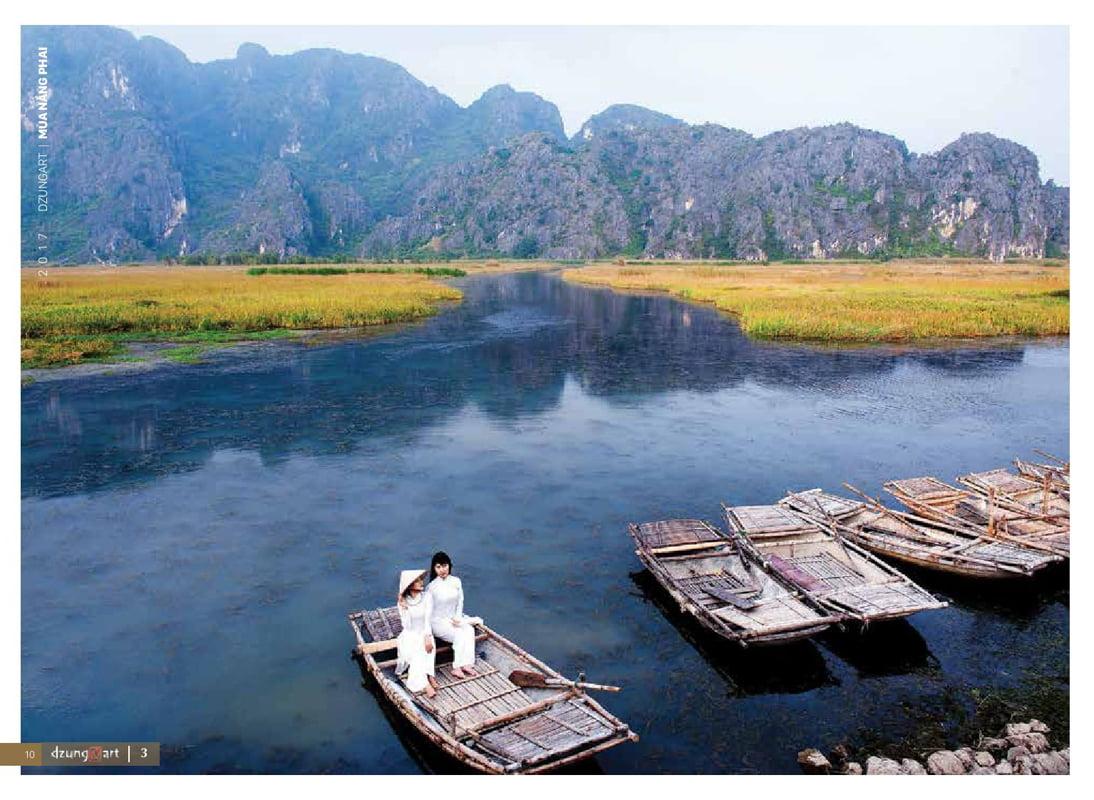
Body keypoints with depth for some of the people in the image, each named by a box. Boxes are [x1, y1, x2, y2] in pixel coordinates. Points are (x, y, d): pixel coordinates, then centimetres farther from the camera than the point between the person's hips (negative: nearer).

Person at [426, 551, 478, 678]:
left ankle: (465, 664, -22)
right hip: (438, 621, -4)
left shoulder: (456, 581, -2)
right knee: (459, 633, -27)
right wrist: (450, 621, -19)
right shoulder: (432, 586, -15)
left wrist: (457, 618, -8)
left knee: (469, 630, -23)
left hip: (454, 618, 5)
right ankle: (458, 667, -17)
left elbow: (460, 601, 6)